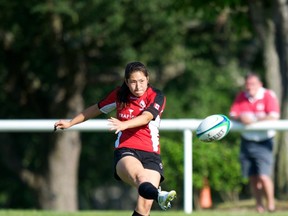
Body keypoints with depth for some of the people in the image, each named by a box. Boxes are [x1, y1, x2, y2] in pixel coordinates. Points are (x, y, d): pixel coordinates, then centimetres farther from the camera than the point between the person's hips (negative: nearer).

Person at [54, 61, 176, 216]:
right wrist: (70, 123, 37)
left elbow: (146, 117, -18)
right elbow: (96, 109, 29)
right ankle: (158, 195, -76)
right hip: (125, 150, -1)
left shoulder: (156, 97, 3)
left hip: (151, 154, 1)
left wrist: (124, 124, -36)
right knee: (139, 174, -40)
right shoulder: (119, 95, 12)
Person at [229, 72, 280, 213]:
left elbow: (274, 117, -21)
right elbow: (232, 115, 3)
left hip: (264, 143, -5)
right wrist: (240, 118, -20)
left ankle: (271, 205, 4)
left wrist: (253, 119, -26)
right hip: (246, 142, 5)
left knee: (263, 176, -14)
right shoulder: (241, 97, 5)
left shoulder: (269, 96, -10)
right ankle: (259, 205, 23)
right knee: (252, 178, 7)